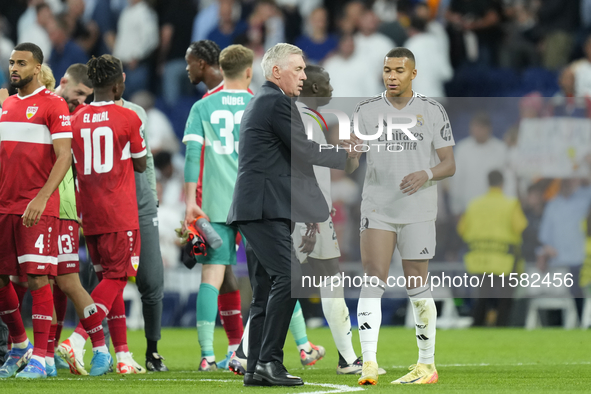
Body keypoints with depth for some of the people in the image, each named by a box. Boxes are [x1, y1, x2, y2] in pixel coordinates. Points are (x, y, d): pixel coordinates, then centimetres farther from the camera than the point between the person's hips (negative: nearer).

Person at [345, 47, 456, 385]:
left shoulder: (433, 111, 2)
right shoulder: (367, 111, 5)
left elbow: (449, 164, 2)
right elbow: (351, 166, 2)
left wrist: (426, 174, -18)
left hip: (418, 210, -1)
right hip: (377, 208, 1)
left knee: (418, 286, 4)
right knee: (373, 281, -11)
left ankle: (427, 364, 15)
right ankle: (369, 363, -17)